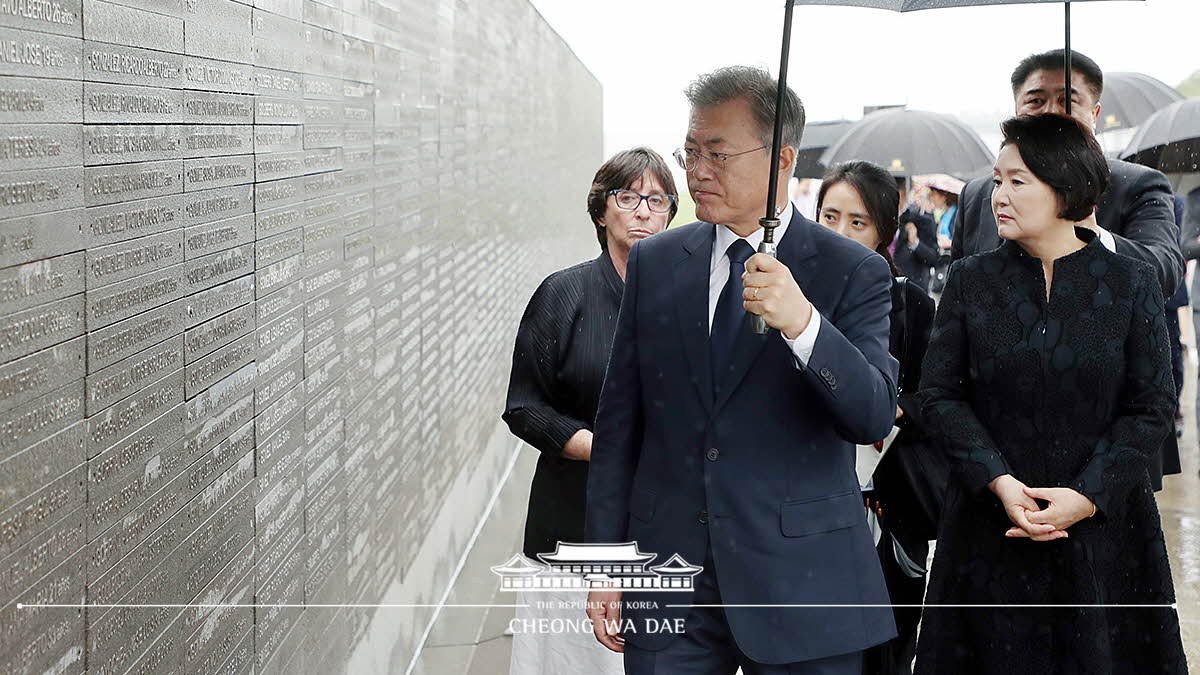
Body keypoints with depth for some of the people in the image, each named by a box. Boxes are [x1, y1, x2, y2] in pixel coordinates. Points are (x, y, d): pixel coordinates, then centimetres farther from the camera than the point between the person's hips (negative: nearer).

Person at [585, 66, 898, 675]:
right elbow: (618, 423, 8)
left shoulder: (852, 272, -3)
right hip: (669, 584, 3)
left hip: (802, 579, -2)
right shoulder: (653, 263, 7)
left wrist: (803, 324, -30)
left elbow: (875, 418, -14)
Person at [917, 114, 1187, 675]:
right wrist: (999, 481, -15)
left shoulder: (1132, 284, -1)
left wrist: (1088, 496, -15)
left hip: (1104, 523, -1)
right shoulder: (970, 281, 2)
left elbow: (1154, 408, -3)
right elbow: (939, 395, -1)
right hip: (992, 525, 1)